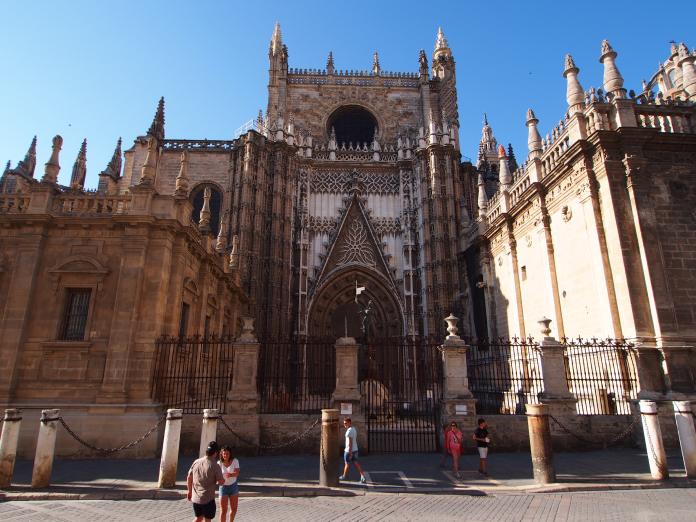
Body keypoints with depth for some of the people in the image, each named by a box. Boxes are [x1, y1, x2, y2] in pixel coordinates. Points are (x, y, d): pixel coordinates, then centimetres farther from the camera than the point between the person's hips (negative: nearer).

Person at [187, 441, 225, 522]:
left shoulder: (196, 462, -2)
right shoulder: (215, 466, -18)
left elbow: (189, 477, 7)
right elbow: (221, 482, -14)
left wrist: (189, 490, 20)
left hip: (195, 497, 6)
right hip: (208, 498, -5)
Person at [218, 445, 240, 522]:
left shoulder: (235, 461, -12)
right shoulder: (219, 463, -12)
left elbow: (237, 473, -22)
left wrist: (231, 475, -43)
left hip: (233, 486, 2)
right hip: (223, 487, -2)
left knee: (234, 508, 13)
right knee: (223, 510, -3)